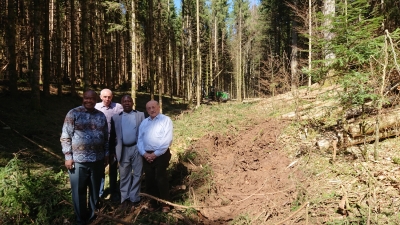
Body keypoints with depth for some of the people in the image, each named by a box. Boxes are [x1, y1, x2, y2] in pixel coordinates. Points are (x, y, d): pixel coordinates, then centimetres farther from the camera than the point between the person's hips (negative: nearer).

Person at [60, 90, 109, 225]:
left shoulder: (101, 116, 7)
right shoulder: (73, 114, -5)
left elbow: (106, 137, 13)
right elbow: (65, 137, -6)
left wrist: (106, 154, 11)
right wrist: (68, 156, -10)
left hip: (97, 160, 4)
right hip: (78, 160, -3)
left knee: (95, 190, 16)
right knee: (79, 191, 10)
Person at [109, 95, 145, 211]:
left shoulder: (140, 115, 4)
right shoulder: (116, 117, 7)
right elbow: (112, 135, 8)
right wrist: (112, 151, 4)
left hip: (137, 148, -1)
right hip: (123, 150, 1)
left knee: (137, 174, 7)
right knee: (124, 175, 10)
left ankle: (134, 198, 19)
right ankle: (125, 198, 23)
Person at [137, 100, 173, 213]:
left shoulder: (166, 120, -5)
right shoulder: (144, 122, 14)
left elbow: (167, 140, -13)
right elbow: (140, 140, 10)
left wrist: (155, 154, -14)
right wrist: (144, 154, -7)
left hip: (161, 155, -5)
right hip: (147, 156, 5)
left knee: (161, 179, -2)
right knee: (149, 180, 9)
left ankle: (165, 204, 12)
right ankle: (152, 202, 24)